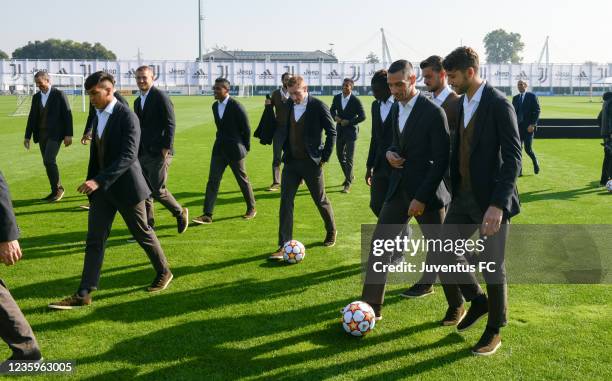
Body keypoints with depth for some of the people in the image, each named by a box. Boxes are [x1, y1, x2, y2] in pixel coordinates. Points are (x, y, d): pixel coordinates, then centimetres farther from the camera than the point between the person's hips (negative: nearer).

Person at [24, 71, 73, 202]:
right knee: (48, 163, 6)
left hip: (55, 134, -6)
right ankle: (55, 191, 14)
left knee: (49, 160, -17)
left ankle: (58, 188, -2)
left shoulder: (59, 94, -5)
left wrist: (68, 134, -12)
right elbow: (32, 117, 15)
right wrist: (27, 136, 11)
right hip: (41, 135, 6)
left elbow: (67, 114, -7)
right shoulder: (36, 97, 12)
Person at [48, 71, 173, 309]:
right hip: (101, 187, 7)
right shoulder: (98, 115, 8)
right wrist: (91, 182, 18)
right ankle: (83, 294, 7)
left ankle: (164, 273, 31)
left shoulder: (127, 117, -17)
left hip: (125, 186, -7)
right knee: (94, 240, 4)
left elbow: (128, 156, -26)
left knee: (142, 233, 9)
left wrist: (98, 181, -32)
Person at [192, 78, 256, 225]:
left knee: (243, 180, 8)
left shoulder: (236, 106, -14)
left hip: (235, 149, -6)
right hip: (219, 149, 6)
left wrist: (246, 148, 1)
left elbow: (246, 128, -8)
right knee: (212, 181, -3)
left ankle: (251, 208, 28)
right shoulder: (215, 106, 7)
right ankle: (207, 215, -4)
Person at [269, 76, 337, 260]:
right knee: (286, 202, -3)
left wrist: (325, 157, -8)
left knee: (321, 201, 11)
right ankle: (284, 246, -1)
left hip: (311, 162, -4)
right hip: (291, 162, 4)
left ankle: (331, 232, 37)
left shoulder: (318, 106, -11)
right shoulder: (288, 106, 4)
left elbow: (332, 132, -7)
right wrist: (285, 151, 8)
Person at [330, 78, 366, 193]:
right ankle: (349, 176, 36)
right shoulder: (337, 98, 1)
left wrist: (349, 122, -16)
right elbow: (332, 110, 16)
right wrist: (335, 116, -6)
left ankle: (348, 184, 0)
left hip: (351, 131, -5)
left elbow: (362, 116, -9)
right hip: (340, 131, 5)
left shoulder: (356, 101, -12)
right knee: (340, 155, 15)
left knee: (349, 158, -7)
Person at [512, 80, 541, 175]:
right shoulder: (515, 98, 14)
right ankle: (519, 171, 4)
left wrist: (532, 124, -15)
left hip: (528, 127, -4)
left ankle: (535, 163, 22)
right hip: (518, 127, 4)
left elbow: (537, 111, -6)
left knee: (528, 149, -8)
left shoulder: (532, 96, -1)